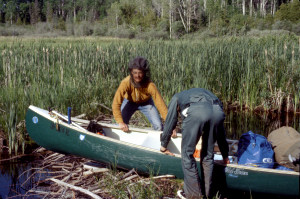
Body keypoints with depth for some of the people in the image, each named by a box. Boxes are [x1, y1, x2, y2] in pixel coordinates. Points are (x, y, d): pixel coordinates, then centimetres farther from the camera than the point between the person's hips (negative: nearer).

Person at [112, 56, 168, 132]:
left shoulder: (150, 85, -36)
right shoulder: (126, 83, -35)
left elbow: (161, 105, -36)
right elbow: (116, 104, -35)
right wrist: (120, 122, -44)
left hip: (146, 103, 0)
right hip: (129, 102, 0)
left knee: (159, 126, -12)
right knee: (121, 127, -13)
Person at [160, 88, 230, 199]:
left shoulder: (177, 97, 38)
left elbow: (169, 123, 36)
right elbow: (221, 131, 44)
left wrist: (163, 146, 50)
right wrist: (225, 155, 50)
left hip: (195, 112, -4)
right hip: (218, 112, 4)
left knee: (187, 153, 10)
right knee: (208, 155, 19)